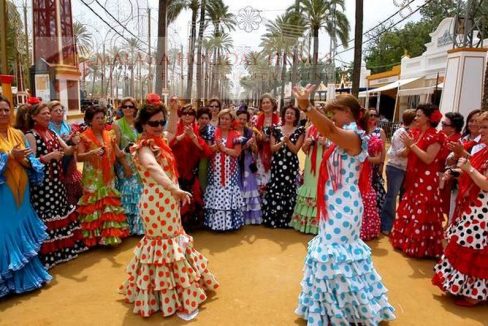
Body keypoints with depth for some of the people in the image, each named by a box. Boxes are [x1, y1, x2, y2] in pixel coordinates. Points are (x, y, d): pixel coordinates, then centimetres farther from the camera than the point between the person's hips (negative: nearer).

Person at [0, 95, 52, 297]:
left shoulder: (18, 134, 10)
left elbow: (32, 161, 8)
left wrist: (24, 160, -11)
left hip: (21, 191, 5)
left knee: (24, 231, 13)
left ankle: (28, 275, 28)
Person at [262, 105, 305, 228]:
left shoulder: (300, 131, 4)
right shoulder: (276, 129, 7)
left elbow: (295, 149, -4)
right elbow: (272, 148, 0)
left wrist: (287, 141, -19)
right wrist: (282, 142, -16)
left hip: (291, 166, -1)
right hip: (277, 165, 1)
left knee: (288, 192, 0)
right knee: (274, 191, -1)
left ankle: (285, 220, 13)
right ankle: (271, 219, 11)